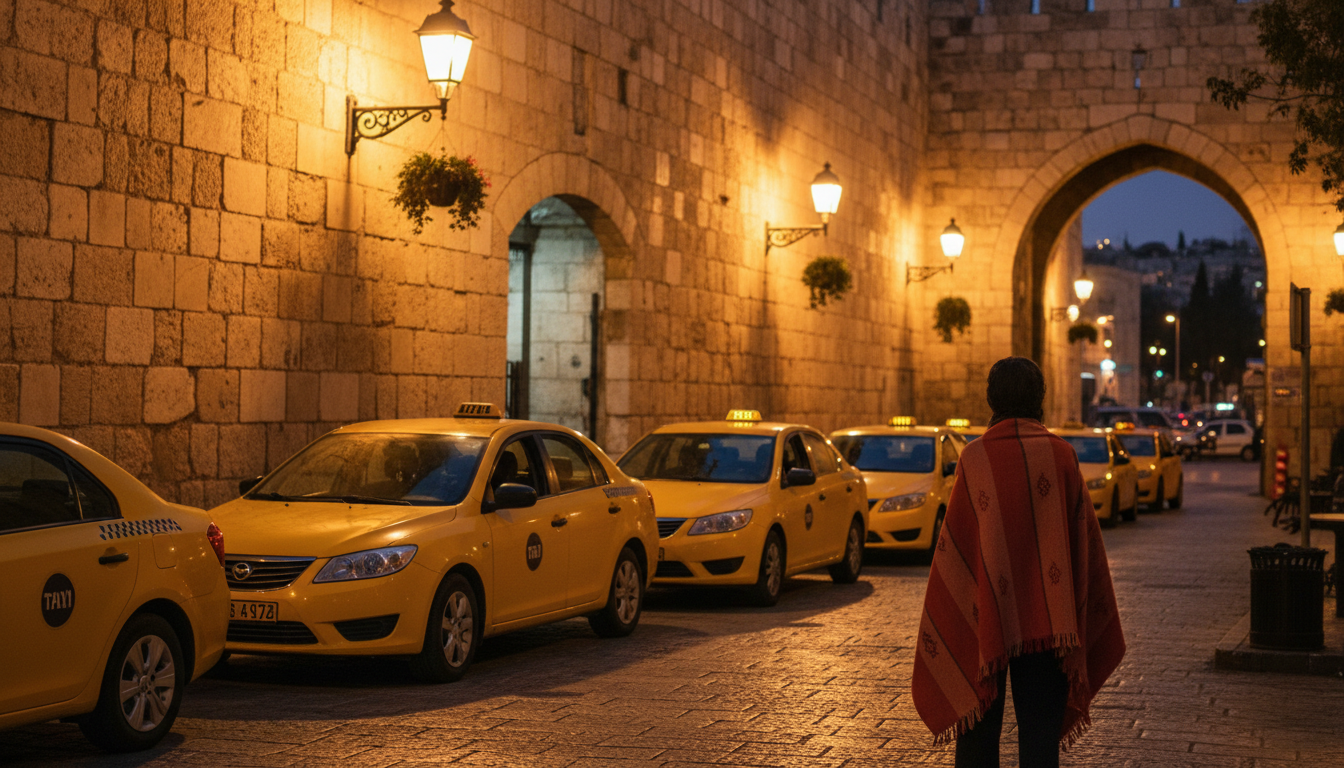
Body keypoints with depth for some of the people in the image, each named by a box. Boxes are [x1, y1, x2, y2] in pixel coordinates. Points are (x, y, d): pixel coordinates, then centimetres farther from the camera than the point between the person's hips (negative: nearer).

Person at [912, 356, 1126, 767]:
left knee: (978, 732, 11)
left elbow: (953, 542, -7)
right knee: (1039, 730, 6)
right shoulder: (1062, 456, -3)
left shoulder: (975, 458, -8)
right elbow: (1085, 537, 0)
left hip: (983, 620, -1)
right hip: (1045, 621, 1)